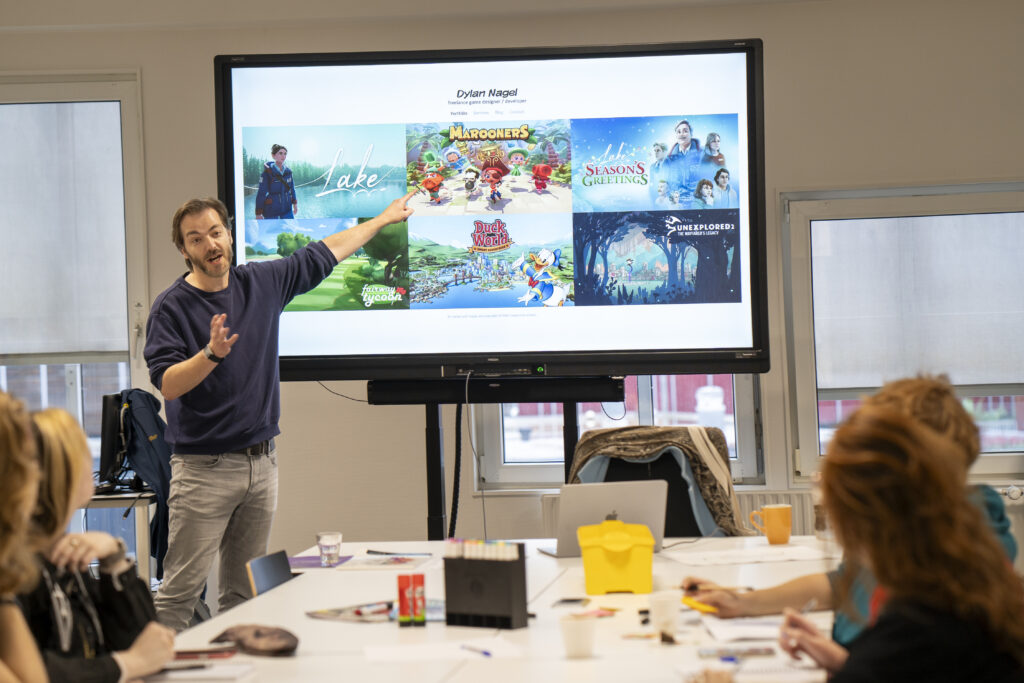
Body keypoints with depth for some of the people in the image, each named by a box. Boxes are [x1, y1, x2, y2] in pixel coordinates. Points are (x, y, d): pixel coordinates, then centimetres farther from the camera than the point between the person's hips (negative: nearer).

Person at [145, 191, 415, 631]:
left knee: (245, 593, 9)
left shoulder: (263, 282, 9)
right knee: (180, 591, -9)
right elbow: (168, 384, -17)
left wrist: (383, 219, 30)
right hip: (203, 467, -5)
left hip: (261, 463, 5)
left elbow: (322, 255, 22)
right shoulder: (171, 308, -6)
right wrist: (212, 354, -33)